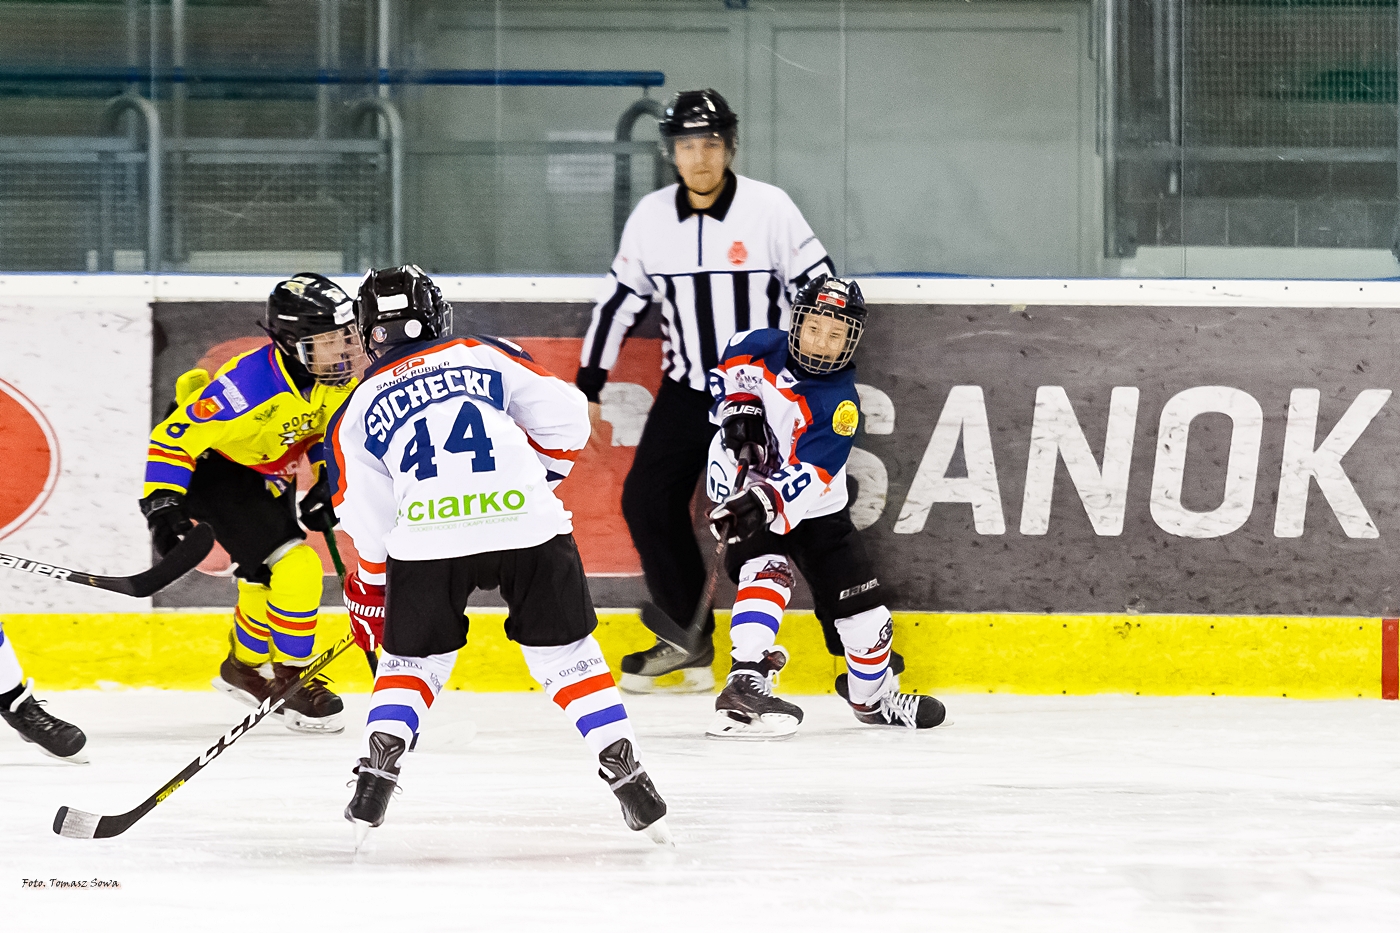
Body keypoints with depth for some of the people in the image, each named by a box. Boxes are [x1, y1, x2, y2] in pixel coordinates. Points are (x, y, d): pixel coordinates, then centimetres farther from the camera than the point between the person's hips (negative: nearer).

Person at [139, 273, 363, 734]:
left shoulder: (342, 373, -15)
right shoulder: (252, 386, -36)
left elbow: (327, 427, 7)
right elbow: (171, 439, -30)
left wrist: (324, 483, -3)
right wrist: (162, 503, -34)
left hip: (271, 476, 8)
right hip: (216, 470, -8)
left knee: (268, 577, 24)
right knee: (296, 570, -18)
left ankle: (243, 668, 48)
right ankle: (293, 681, -3)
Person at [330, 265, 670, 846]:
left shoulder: (360, 408, 19)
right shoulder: (486, 357, 17)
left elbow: (369, 521, 18)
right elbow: (567, 418, 9)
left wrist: (369, 600, 30)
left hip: (427, 535, 0)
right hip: (528, 525, 0)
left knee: (411, 661, 20)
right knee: (567, 654, 14)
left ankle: (376, 773, 2)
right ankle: (628, 780, 7)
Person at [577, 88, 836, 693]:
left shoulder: (770, 209, -12)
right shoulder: (651, 217, 1)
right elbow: (618, 302, 10)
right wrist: (588, 387, 12)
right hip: (686, 389, 5)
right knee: (647, 501, 1)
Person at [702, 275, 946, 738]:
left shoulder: (839, 403, -22)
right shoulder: (762, 349, -15)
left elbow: (807, 477, -32)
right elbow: (728, 369, 8)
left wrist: (768, 504, -46)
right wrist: (739, 408, -10)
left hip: (811, 507, 1)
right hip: (740, 483, -1)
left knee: (861, 605, 6)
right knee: (769, 573, -29)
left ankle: (875, 696, 32)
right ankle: (744, 686, -39)